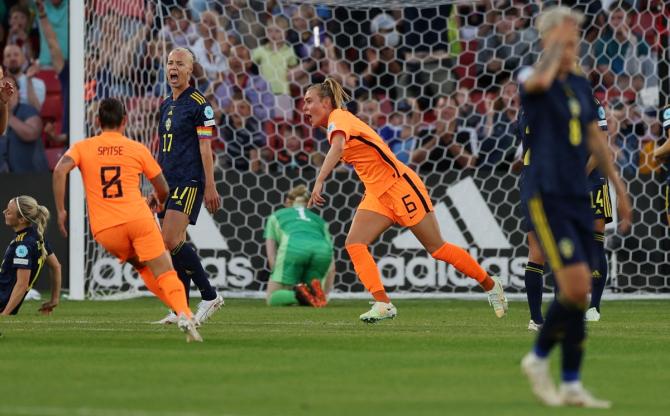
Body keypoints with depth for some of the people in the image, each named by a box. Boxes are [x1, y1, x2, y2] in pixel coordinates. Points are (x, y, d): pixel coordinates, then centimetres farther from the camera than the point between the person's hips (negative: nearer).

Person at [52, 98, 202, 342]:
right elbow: (163, 190, 16)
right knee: (164, 273, -3)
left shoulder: (82, 148, 11)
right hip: (138, 219, -2)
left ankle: (179, 308, 15)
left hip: (104, 230, 2)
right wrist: (156, 202, 39)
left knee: (142, 265, 24)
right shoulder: (137, 149, 10)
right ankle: (184, 314, -28)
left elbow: (60, 170, -9)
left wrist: (60, 210, -4)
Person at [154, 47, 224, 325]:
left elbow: (205, 147, -9)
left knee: (172, 242, -18)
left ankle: (209, 296, -8)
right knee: (173, 246, 4)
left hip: (189, 182, -8)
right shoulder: (165, 106, 17)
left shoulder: (198, 104, -6)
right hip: (167, 184, 8)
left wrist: (210, 187, -13)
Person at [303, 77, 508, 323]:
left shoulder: (338, 117, -16)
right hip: (377, 195, 9)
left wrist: (319, 182, -48)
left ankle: (490, 285, 15)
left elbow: (337, 148, -37)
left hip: (400, 186, -9)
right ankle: (383, 304, -17)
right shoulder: (336, 124, 12)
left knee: (436, 248, -1)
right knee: (354, 244, -11)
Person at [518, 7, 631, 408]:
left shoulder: (581, 86, 13)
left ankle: (571, 385, 11)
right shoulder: (532, 80, -8)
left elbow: (596, 140, 21)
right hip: (547, 199, -7)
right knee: (576, 287, -16)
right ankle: (538, 359, 5)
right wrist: (555, 41, -19)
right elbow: (541, 79, -35)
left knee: (580, 294, 5)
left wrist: (620, 190, 20)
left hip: (579, 198, 7)